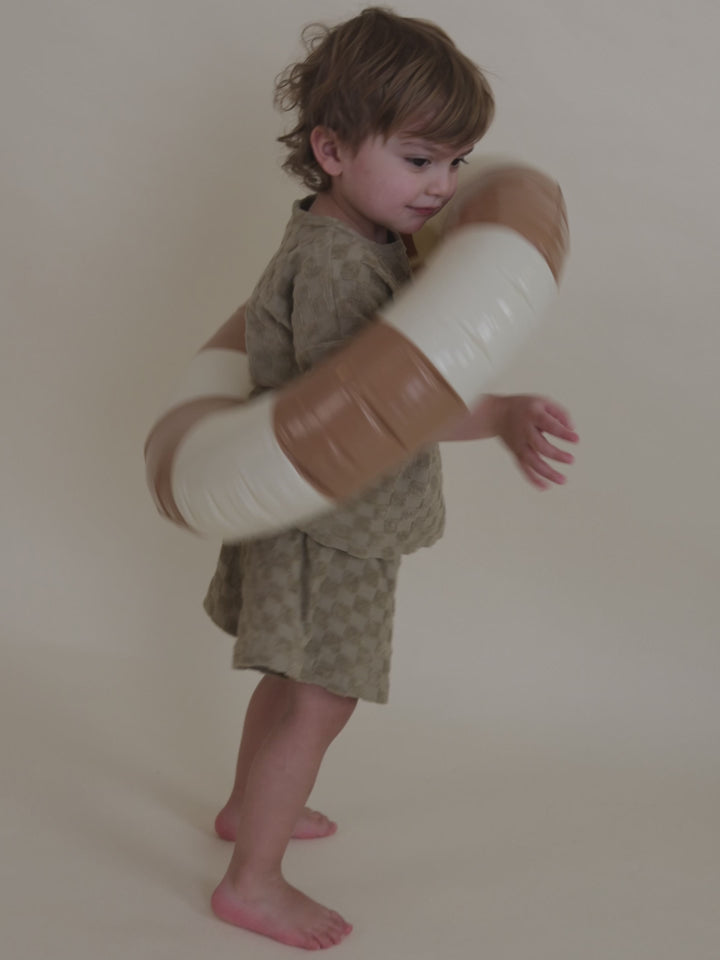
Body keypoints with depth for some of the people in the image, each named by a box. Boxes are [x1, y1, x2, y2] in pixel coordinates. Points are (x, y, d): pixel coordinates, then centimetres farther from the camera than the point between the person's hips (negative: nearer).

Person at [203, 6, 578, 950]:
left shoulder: (369, 237, 6)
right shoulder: (334, 260, -27)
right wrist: (499, 418, -42)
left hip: (344, 517, 10)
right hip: (324, 519, -10)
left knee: (294, 677, 24)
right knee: (320, 698, -1)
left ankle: (249, 805, 45)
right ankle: (252, 880, 14)